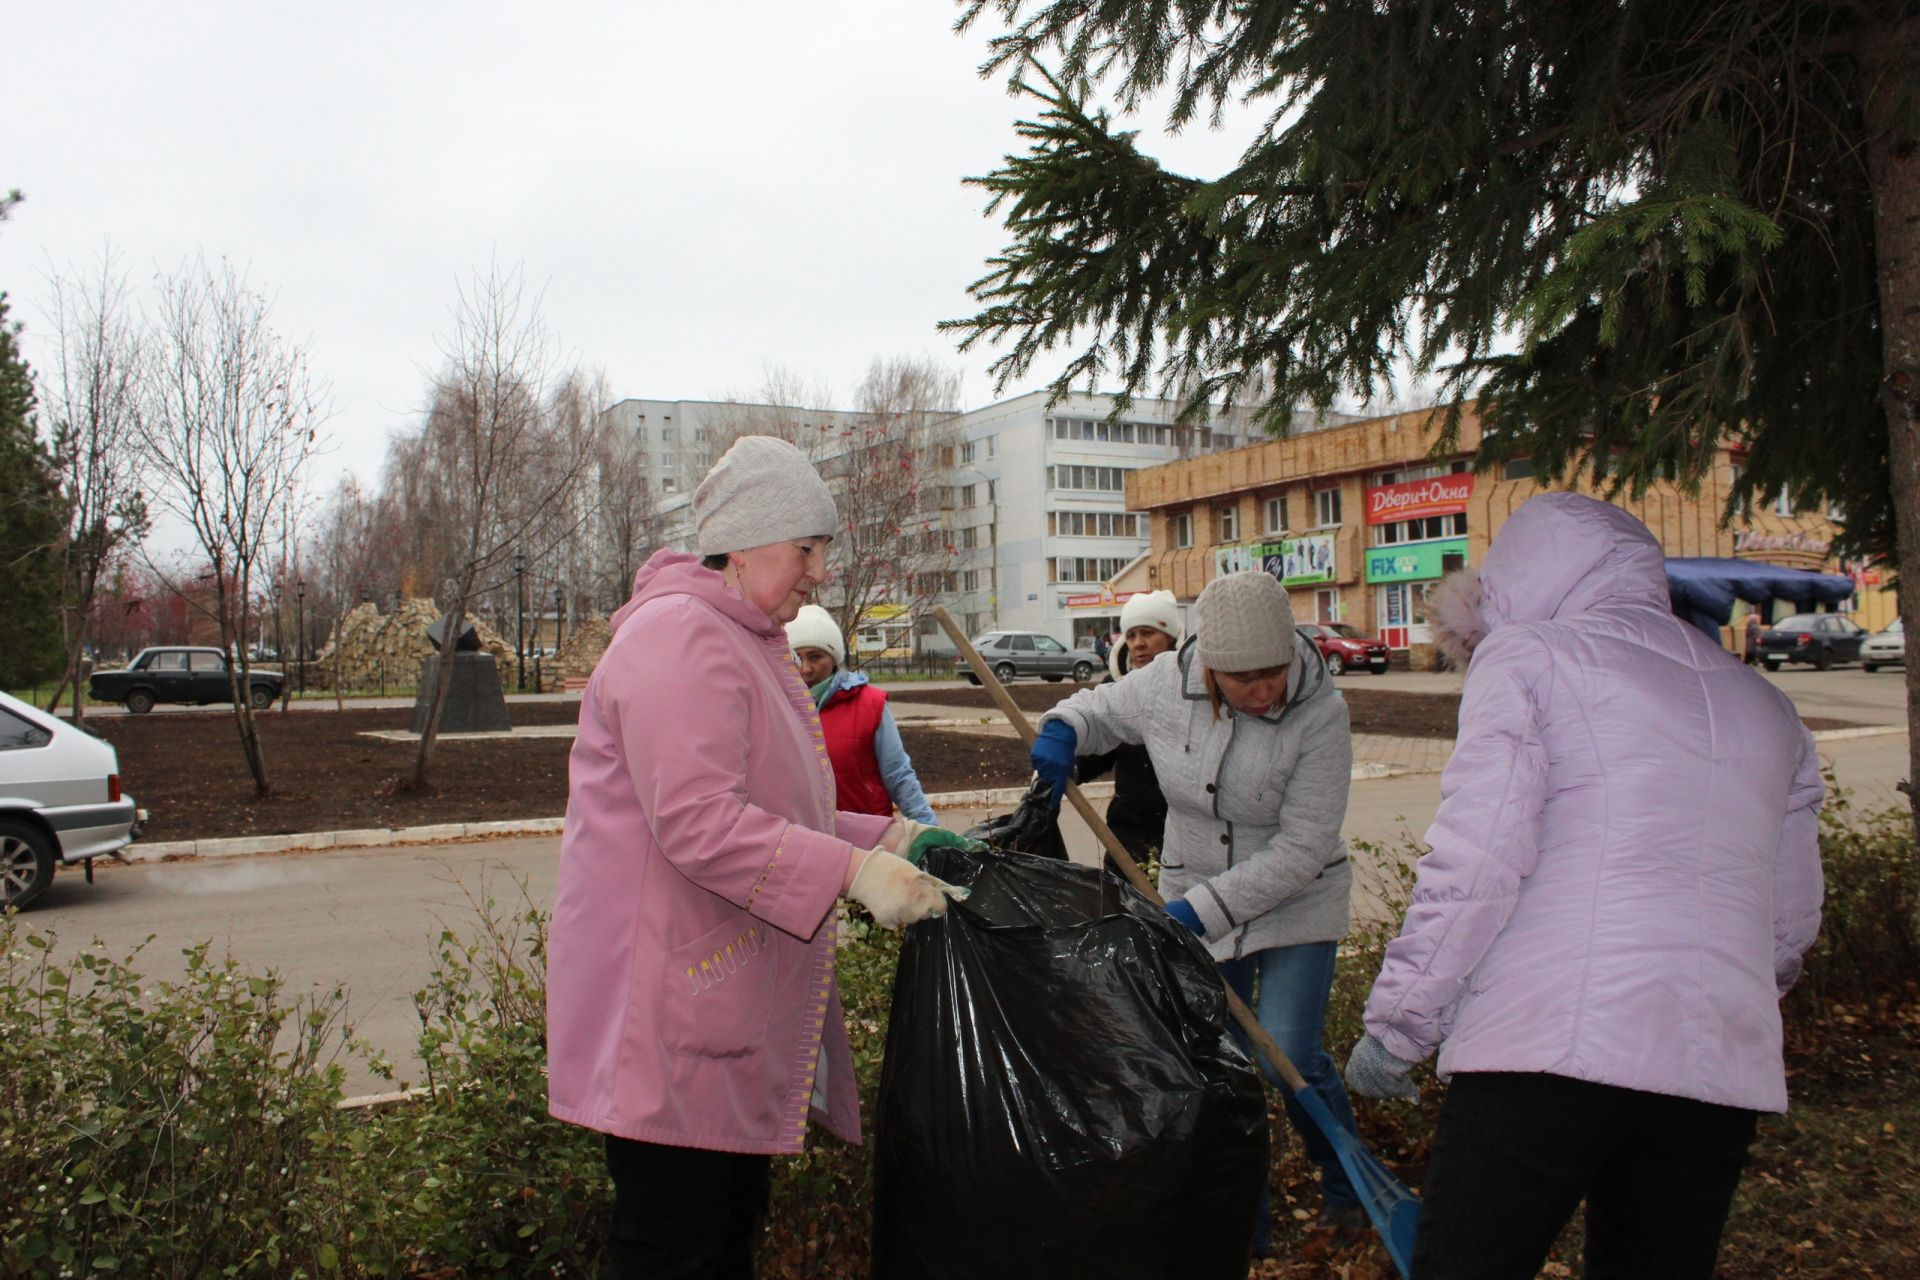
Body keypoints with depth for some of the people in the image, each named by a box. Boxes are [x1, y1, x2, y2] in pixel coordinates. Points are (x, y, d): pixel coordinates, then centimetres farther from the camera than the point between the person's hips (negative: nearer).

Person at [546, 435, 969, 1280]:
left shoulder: (748, 645, 19)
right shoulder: (680, 637, -16)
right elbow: (697, 823, -27)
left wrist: (883, 838, 12)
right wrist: (853, 871, -28)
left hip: (734, 1012, 11)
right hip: (671, 1021, -10)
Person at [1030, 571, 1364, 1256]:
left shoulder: (1320, 712, -23)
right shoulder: (1166, 683, -15)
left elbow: (1301, 848, -23)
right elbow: (1100, 708, 7)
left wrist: (1205, 908, -28)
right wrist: (1063, 729, -17)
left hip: (1295, 907, -3)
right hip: (1196, 906, 3)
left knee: (1288, 1059, -11)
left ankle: (1347, 1186, 22)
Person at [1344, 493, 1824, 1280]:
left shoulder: (1526, 654, 2)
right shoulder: (1764, 705, 20)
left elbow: (1475, 862, -10)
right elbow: (1792, 919, 23)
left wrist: (1396, 1027, -4)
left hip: (1548, 1045, -6)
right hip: (1723, 1067, 7)